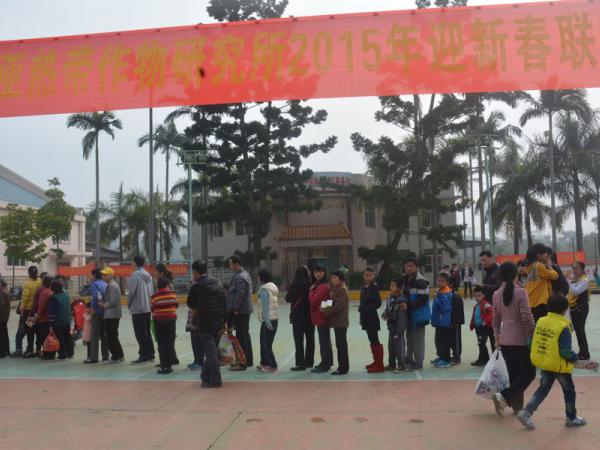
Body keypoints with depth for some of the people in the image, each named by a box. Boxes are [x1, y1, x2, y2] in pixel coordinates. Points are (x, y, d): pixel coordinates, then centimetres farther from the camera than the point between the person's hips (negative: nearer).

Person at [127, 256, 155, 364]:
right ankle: (150, 355, 18)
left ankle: (143, 356, 1)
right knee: (147, 332, 14)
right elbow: (151, 292, 10)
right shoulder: (148, 275, 8)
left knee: (140, 334, -1)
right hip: (147, 308, 7)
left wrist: (129, 304, -1)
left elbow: (131, 292, -15)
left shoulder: (135, 275, -13)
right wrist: (148, 302, 15)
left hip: (137, 309, -7)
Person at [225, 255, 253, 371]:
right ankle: (248, 360, 25)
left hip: (240, 311, -11)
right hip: (245, 310, 11)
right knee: (245, 334, 16)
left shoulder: (240, 277, -17)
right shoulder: (244, 274, 17)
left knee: (241, 336, -7)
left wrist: (235, 308, -21)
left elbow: (240, 294, -23)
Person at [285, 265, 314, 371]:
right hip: (310, 316, 4)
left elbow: (287, 298, -5)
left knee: (299, 340, 2)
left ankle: (301, 363, 1)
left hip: (298, 316, -4)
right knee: (310, 339, 14)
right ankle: (310, 362, 22)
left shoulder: (295, 284, -13)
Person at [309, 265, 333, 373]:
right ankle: (327, 363, 29)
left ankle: (324, 365, 3)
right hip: (319, 317, 11)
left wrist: (311, 291, -6)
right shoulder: (316, 285, 13)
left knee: (323, 341, -4)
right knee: (325, 340, 18)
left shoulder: (324, 286, -18)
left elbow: (313, 300, -20)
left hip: (322, 317, -10)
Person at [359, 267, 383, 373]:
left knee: (375, 341, -4)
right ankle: (376, 362, 27)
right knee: (372, 340, 16)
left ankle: (380, 365, 2)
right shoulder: (364, 287, 10)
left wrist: (365, 308, -19)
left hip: (372, 318, -8)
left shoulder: (374, 287, -14)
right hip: (366, 318, 8)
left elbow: (378, 303, -19)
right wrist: (361, 313, 15)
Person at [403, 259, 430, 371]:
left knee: (418, 339, -1)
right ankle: (409, 360, 30)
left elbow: (422, 299, -21)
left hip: (419, 314, -8)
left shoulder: (421, 281, -16)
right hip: (409, 314, 8)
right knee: (409, 338, 17)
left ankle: (418, 362, 9)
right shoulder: (405, 280, 10)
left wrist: (409, 305, -26)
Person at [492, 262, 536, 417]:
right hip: (521, 339, -6)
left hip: (505, 340, 6)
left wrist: (497, 337, 21)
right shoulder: (520, 292, -15)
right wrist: (534, 335, -5)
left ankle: (517, 406, 19)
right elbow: (527, 317, -17)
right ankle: (504, 397, -9)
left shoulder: (496, 294, 3)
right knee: (529, 373, 6)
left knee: (513, 373, 15)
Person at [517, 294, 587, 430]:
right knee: (569, 391, 17)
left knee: (543, 389, 14)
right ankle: (571, 418, 32)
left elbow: (533, 343, 2)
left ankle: (526, 412, 3)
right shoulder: (563, 327, -20)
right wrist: (575, 359, -4)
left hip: (544, 364, 5)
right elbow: (565, 351, -21)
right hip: (560, 366, -5)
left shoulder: (540, 321, -2)